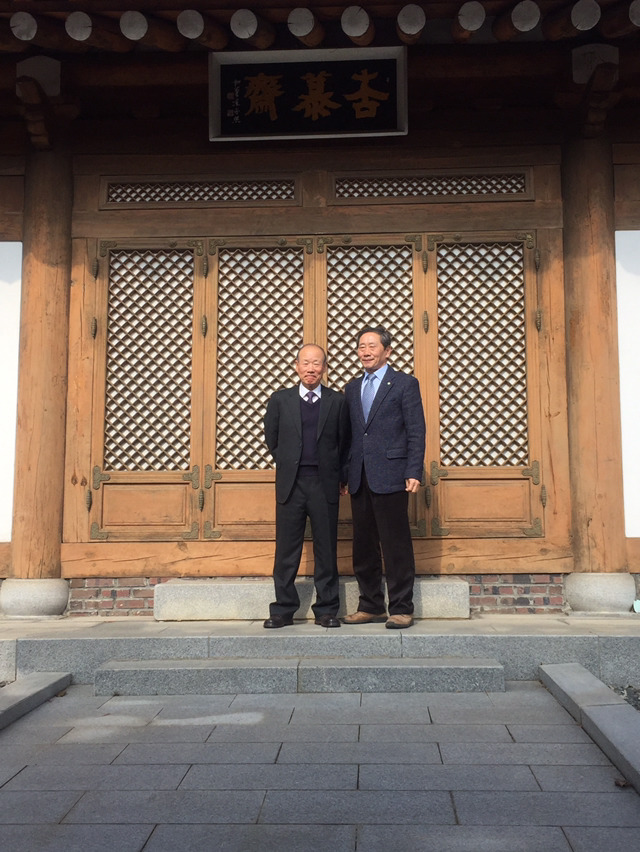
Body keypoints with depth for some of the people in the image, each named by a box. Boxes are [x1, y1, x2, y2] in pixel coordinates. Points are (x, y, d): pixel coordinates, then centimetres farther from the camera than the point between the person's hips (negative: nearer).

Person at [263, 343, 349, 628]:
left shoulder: (337, 401, 6)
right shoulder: (280, 399, 7)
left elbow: (345, 442, 9)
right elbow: (271, 438, 15)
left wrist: (342, 476, 5)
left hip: (325, 484, 0)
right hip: (290, 484, 0)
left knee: (326, 549, 4)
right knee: (286, 550, 4)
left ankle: (326, 610, 14)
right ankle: (283, 610, 13)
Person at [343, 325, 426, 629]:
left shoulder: (405, 384, 1)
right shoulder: (352, 388, 17)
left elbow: (416, 432, -4)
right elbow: (349, 434, 16)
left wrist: (413, 473, -12)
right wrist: (345, 473, 10)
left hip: (389, 478, -6)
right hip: (360, 479, 6)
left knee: (396, 546, -2)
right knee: (364, 546, 10)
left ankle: (401, 609, 6)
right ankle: (370, 606, 20)